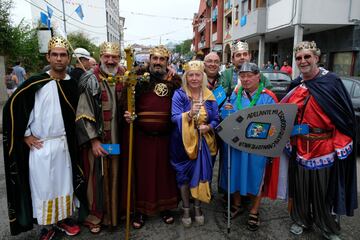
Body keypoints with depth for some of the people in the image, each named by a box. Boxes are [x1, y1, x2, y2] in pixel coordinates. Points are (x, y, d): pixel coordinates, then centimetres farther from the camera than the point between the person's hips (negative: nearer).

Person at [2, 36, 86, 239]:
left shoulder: (73, 85, 3)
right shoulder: (36, 83, -8)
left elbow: (77, 114, 13)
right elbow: (11, 107, -5)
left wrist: (73, 139, 8)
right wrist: (25, 135, -5)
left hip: (64, 144, 3)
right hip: (40, 146, -3)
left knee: (64, 183, 14)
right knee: (43, 187, 8)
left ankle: (63, 219, 33)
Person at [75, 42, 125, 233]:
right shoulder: (91, 80, -9)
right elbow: (83, 114, -11)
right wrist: (94, 140, -14)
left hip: (117, 138, 4)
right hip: (96, 139, -3)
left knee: (115, 175, 13)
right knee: (97, 176, 6)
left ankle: (114, 212, 32)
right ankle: (94, 216, 26)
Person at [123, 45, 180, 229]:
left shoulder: (175, 81, 5)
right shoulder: (140, 80, 1)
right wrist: (127, 115, -17)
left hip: (166, 136, 1)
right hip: (142, 136, -1)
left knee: (165, 171, 12)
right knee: (143, 172, 9)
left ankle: (165, 208, 31)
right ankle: (141, 210, 26)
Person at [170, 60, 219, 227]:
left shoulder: (209, 96, 4)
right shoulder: (179, 94, -5)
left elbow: (216, 119, 4)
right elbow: (174, 118, -16)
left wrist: (208, 127, -16)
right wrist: (189, 114, -34)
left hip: (204, 143, 2)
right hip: (183, 142, -2)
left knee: (201, 173, 7)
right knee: (184, 175, 7)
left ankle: (197, 207, 29)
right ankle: (186, 209, 26)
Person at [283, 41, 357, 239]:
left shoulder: (331, 81, -7)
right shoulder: (296, 85, 6)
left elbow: (346, 116, -8)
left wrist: (339, 146, -12)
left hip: (325, 147, -4)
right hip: (300, 147, 4)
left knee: (325, 189, 8)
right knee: (301, 186, 15)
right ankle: (301, 220, 37)